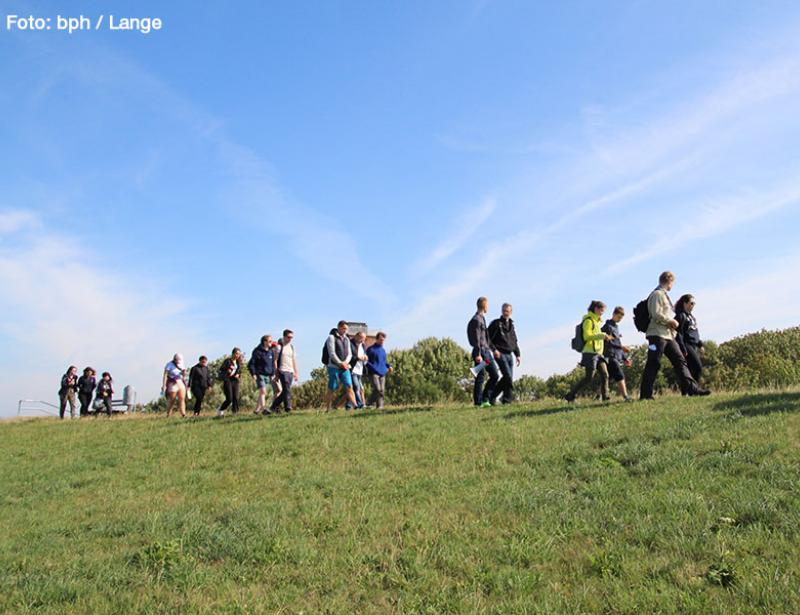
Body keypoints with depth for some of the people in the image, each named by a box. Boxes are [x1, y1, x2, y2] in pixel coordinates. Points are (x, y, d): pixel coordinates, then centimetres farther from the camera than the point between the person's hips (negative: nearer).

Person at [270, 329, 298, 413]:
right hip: (282, 371, -6)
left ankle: (274, 406, 19)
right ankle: (288, 408, -12)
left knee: (285, 391, 7)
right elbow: (275, 360, -5)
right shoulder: (279, 346, -2)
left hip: (290, 372, 6)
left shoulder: (292, 347, 16)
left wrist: (296, 373, 15)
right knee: (287, 390, -13)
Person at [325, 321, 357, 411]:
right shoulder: (331, 337, -3)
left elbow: (349, 353, 13)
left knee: (349, 387, -5)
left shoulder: (346, 339, 15)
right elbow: (332, 353, -11)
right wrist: (340, 363, -13)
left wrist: (346, 362, -6)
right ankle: (328, 409, 6)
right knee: (331, 389, -1)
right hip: (334, 367, -5)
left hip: (345, 367, 5)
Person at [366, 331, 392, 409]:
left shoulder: (383, 350, 19)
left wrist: (389, 366, 7)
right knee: (377, 389, -19)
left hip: (382, 373, 7)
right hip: (373, 373, -7)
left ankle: (380, 406, 5)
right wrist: (374, 368, -17)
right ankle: (370, 403, -6)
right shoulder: (371, 349, -2)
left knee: (382, 390, 1)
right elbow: (366, 361, -5)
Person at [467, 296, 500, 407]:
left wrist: (493, 349, 29)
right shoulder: (476, 320, -11)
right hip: (480, 352, -10)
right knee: (480, 377, -5)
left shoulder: (482, 319, 19)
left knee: (495, 375, 9)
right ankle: (479, 402, 1)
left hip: (487, 352, 10)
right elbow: (476, 339, -17)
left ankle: (486, 399, 13)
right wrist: (478, 354, -21)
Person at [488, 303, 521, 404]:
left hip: (509, 355, 7)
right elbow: (488, 338, -6)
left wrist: (517, 355, 15)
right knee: (508, 376, -16)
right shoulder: (495, 323, -1)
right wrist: (494, 350, -17)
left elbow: (515, 341, 24)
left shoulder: (511, 325, 19)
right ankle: (509, 398, -9)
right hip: (500, 354, -7)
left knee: (509, 378, 4)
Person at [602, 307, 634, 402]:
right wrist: (622, 347, -22)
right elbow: (608, 343, -15)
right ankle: (626, 396, -24)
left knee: (610, 378, 8)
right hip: (610, 356, -9)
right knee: (620, 376, -17)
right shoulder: (608, 326, -5)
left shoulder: (616, 327, 22)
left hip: (617, 357, 9)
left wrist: (625, 358, 21)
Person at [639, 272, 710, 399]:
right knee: (653, 365, -8)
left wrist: (671, 323, 11)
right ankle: (645, 394, -5)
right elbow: (656, 314, -18)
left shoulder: (664, 295, 23)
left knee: (680, 360, 3)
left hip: (668, 335, 10)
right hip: (657, 335, -10)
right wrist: (671, 321, -9)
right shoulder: (657, 294, -8)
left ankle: (692, 388, 0)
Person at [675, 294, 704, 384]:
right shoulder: (681, 316, -9)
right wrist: (683, 350, -19)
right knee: (698, 368, -16)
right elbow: (678, 334, -15)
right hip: (687, 345, -9)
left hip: (694, 346, 9)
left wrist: (700, 345, 19)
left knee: (692, 371, 5)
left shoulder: (691, 316, 19)